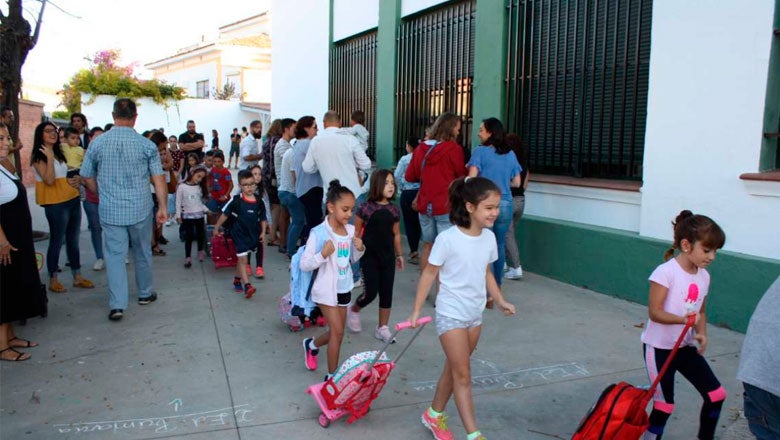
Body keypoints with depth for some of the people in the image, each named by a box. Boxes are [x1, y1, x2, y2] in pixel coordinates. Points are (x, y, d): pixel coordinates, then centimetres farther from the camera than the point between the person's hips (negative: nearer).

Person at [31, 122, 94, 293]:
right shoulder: (39, 157, -8)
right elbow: (49, 180, -20)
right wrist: (49, 157, -19)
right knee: (57, 242, 0)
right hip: (56, 204, -8)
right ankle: (53, 280, 12)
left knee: (73, 240, 12)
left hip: (73, 200, 8)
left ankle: (77, 277, 19)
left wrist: (76, 180, 4)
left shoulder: (59, 153, 16)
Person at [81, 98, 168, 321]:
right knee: (142, 252, 16)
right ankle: (145, 293, 32)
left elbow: (88, 178, 6)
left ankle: (117, 304, -1)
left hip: (110, 211, 0)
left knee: (115, 255, 5)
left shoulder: (97, 143, -2)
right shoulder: (146, 145, -7)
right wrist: (163, 207, 0)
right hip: (140, 210, 0)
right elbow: (158, 179, -8)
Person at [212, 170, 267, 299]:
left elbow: (263, 219, 7)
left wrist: (262, 232, -2)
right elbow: (225, 214, -4)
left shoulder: (259, 202, -3)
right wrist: (216, 228, 1)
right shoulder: (236, 201, -12)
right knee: (243, 259, -7)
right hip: (240, 234, -4)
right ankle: (247, 286, -12)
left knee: (242, 259, 18)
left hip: (253, 235, 4)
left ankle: (237, 281, 36)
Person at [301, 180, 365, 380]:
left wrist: (360, 249, -8)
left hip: (344, 288, 6)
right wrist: (323, 254, -31)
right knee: (337, 331, -6)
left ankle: (311, 345, 46)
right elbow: (304, 264, -16)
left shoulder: (351, 230, -1)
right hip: (326, 289, -6)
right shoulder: (319, 233, -18)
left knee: (336, 332, 15)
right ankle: (332, 375, 11)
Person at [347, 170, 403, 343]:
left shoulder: (394, 210, 3)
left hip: (388, 257, 5)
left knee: (386, 292, 6)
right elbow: (356, 233, -4)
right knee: (371, 292, -4)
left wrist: (399, 254, 14)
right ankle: (354, 310, 28)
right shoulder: (366, 208, -11)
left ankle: (382, 327, 19)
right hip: (369, 256, -4)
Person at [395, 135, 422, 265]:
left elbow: (396, 176, -8)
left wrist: (401, 187, 8)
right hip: (421, 192, 3)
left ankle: (414, 252, 5)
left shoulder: (404, 159, -8)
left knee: (409, 222, 7)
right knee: (418, 221, 15)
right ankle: (415, 249, 26)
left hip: (408, 193, -3)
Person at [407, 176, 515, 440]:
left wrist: (500, 301, 6)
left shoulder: (489, 237, -1)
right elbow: (429, 273, -12)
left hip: (475, 315, 7)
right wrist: (416, 311, -10)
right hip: (450, 315, -6)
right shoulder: (447, 239, -20)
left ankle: (434, 415, 37)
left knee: (454, 368, 18)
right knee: (463, 374, -1)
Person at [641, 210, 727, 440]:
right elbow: (654, 312, -21)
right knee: (664, 404, -1)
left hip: (686, 346, 7)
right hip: (659, 347, -7)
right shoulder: (666, 272, -20)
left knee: (717, 394, 7)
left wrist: (701, 333, -5)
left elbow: (701, 311, 13)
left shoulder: (704, 276, 3)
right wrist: (683, 319, -36)